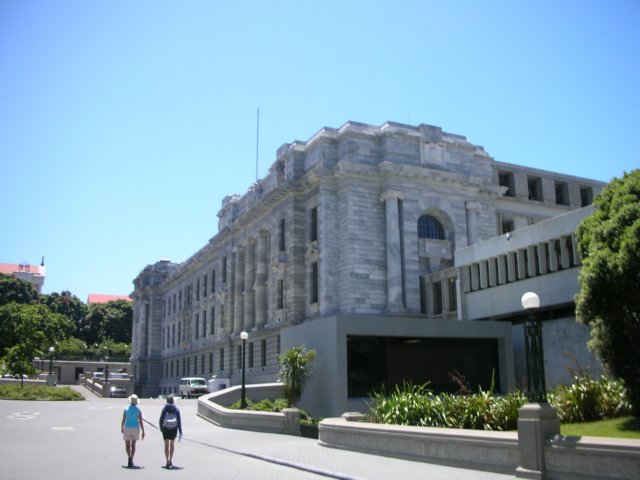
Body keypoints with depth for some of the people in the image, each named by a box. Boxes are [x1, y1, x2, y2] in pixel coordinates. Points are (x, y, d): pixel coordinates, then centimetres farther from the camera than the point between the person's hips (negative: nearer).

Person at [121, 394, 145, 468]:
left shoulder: (126, 409, -4)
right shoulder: (138, 410, -4)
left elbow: (123, 420, -2)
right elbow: (140, 421, -7)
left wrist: (121, 428, 15)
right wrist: (143, 432, -3)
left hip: (127, 428, -1)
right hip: (135, 428, 1)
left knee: (127, 445, 9)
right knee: (133, 445, 14)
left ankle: (129, 457, -17)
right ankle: (131, 460, 8)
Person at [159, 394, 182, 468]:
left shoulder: (164, 408, -5)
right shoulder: (176, 409, -3)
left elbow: (161, 419, -4)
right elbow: (179, 421, -5)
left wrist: (161, 428, 13)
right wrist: (180, 432, -1)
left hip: (166, 429, -1)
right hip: (174, 429, 1)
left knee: (166, 445, 4)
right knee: (172, 444, 18)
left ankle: (168, 461, -6)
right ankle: (170, 460, 25)